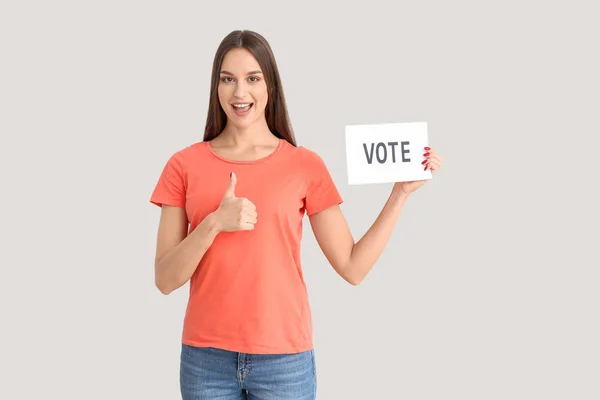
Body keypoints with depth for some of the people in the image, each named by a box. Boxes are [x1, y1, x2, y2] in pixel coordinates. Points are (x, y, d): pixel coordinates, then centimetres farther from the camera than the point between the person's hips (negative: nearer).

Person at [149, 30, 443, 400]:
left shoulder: (305, 165, 0)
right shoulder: (184, 165, 1)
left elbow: (353, 267, -3)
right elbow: (166, 280, -3)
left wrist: (401, 191, -7)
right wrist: (214, 223, -17)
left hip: (284, 358, 0)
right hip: (206, 357, 1)